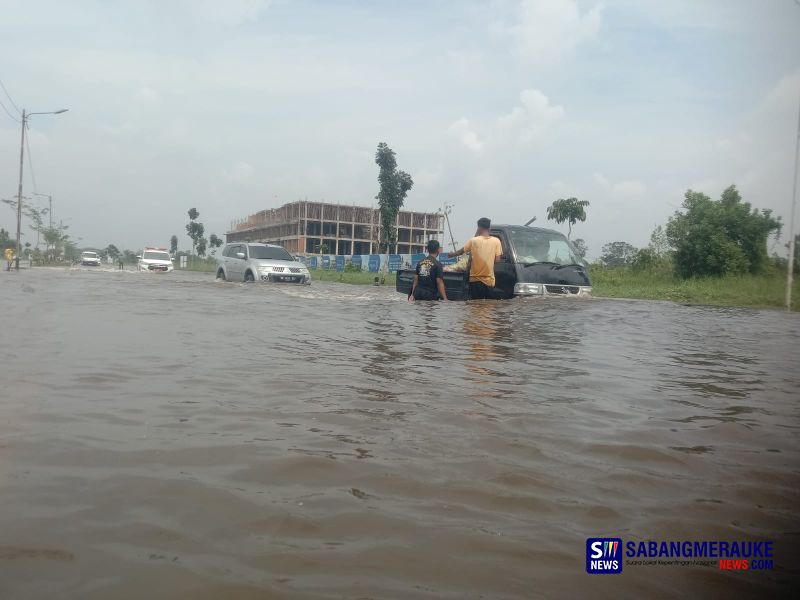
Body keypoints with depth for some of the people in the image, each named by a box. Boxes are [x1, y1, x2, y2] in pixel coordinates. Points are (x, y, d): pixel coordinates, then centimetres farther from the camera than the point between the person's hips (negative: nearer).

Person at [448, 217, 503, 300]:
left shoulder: (474, 241, -5)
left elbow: (461, 251, 9)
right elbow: (497, 260, -3)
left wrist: (451, 254, 29)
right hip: (490, 280, 1)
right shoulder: (496, 241, -3)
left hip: (476, 280, -1)